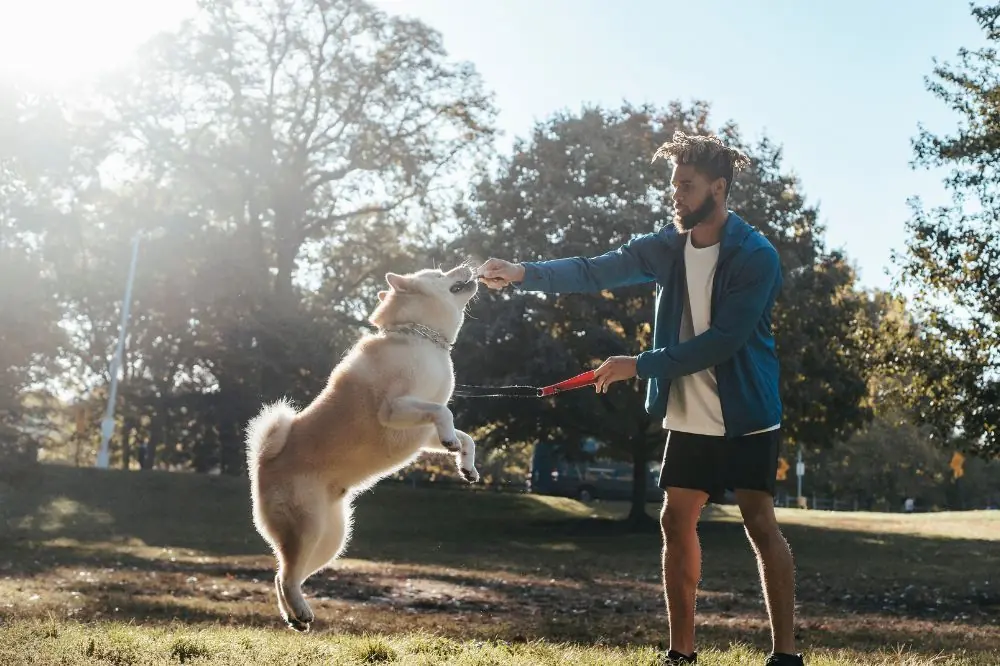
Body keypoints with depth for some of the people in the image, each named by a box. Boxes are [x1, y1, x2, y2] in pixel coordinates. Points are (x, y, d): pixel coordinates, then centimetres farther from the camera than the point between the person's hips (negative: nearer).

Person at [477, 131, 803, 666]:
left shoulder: (757, 256, -16)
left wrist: (639, 365, -22)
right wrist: (523, 273, -17)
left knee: (760, 523, -7)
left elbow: (723, 340, -22)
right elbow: (594, 271, -2)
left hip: (746, 416, -6)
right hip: (689, 417, 6)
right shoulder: (669, 246, 2)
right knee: (677, 521, 6)